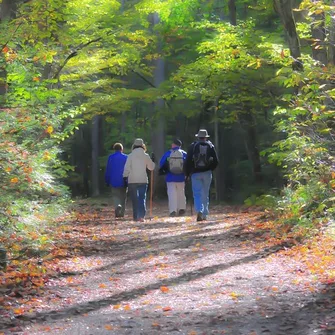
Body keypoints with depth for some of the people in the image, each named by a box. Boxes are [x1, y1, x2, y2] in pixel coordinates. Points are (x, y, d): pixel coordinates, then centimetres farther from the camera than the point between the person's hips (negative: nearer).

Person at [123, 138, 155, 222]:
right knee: (142, 198, 0)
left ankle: (136, 216, 13)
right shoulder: (146, 156, 1)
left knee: (134, 199, 10)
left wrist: (125, 177, -1)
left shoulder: (130, 156, -2)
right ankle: (141, 216, -15)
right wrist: (152, 161, 29)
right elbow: (151, 167, 11)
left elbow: (127, 167, -7)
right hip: (143, 180, 0)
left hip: (132, 180, 0)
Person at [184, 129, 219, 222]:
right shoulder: (210, 146, 5)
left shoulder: (193, 146, -1)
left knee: (197, 194, -3)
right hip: (207, 173, 2)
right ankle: (204, 214, 13)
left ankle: (199, 211, -24)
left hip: (195, 173, -2)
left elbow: (188, 161, -4)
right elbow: (216, 161, 3)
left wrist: (187, 173, 5)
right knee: (205, 195, 11)